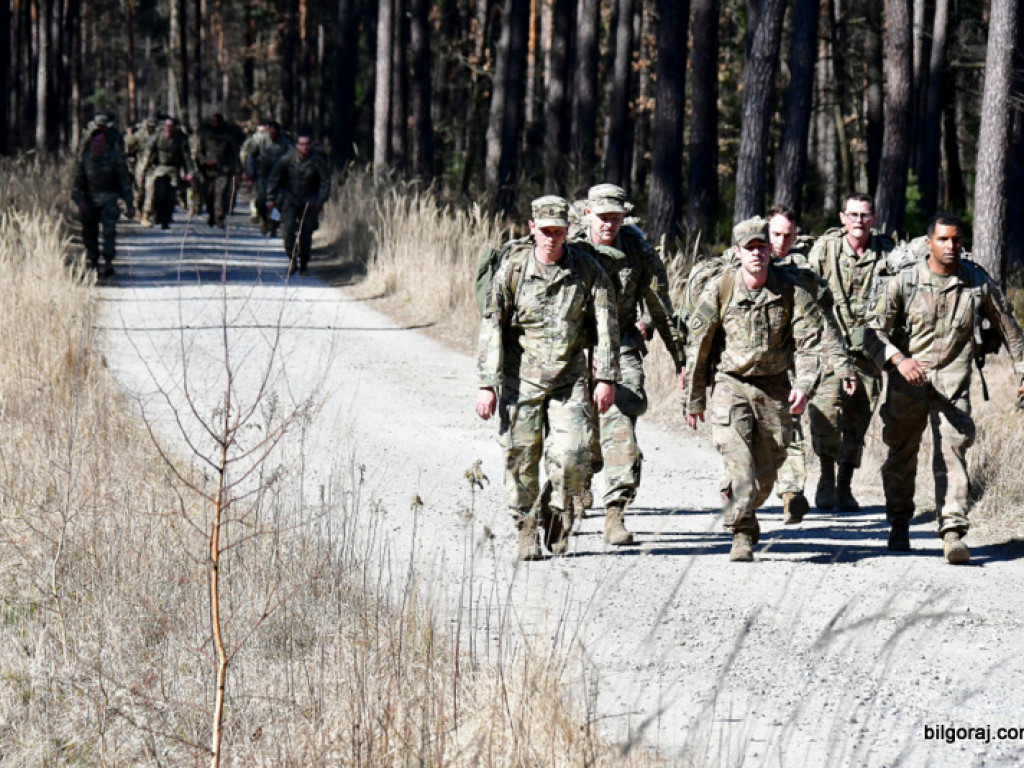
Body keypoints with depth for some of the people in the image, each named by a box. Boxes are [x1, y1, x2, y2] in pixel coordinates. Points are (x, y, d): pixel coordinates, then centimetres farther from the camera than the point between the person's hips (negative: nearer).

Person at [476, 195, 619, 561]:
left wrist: (606, 378, -2)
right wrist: (487, 384, -8)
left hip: (570, 376, 0)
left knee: (572, 454, -11)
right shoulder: (513, 267, -4)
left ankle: (557, 514, 15)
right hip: (522, 376, 0)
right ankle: (526, 529, 16)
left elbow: (605, 325, 2)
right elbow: (492, 327, -3)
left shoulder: (586, 268, -2)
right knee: (521, 455, -1)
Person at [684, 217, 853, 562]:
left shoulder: (790, 290, -5)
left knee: (767, 468, 8)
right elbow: (697, 345, 1)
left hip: (774, 387, 2)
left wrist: (803, 385, -21)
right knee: (739, 461, -17)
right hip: (730, 384, -2)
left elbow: (812, 338, -7)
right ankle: (742, 535, -15)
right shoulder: (719, 289, -7)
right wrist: (694, 399, 4)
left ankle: (741, 509, 35)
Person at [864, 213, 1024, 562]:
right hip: (907, 380, 1)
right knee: (900, 456, 11)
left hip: (952, 381, -1)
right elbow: (874, 331, -7)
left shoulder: (979, 283, 0)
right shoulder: (904, 282, -5)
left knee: (952, 452, -15)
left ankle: (953, 532, -20)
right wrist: (898, 359, -25)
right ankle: (899, 526, 30)